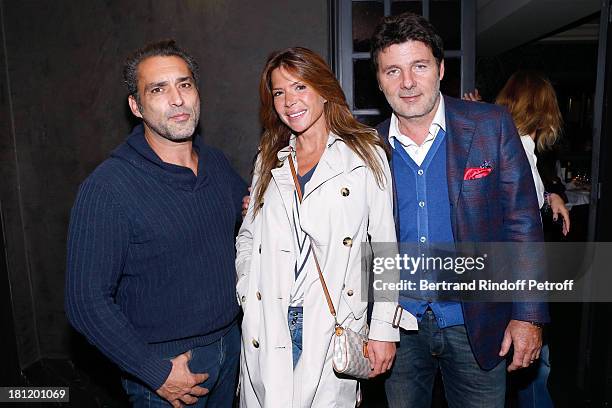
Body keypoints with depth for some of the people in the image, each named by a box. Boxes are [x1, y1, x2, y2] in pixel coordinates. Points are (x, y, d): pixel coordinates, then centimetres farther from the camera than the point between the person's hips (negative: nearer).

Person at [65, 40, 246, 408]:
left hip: (230, 345, 6)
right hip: (164, 363, -6)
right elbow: (87, 301, -19)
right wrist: (156, 373, -18)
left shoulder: (217, 163, -1)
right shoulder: (108, 187, -20)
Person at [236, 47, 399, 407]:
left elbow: (385, 248, -2)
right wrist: (247, 290, 3)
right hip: (266, 328, 3)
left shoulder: (366, 155, 0)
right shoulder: (269, 161, 11)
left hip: (332, 328, -3)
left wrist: (384, 330, -4)